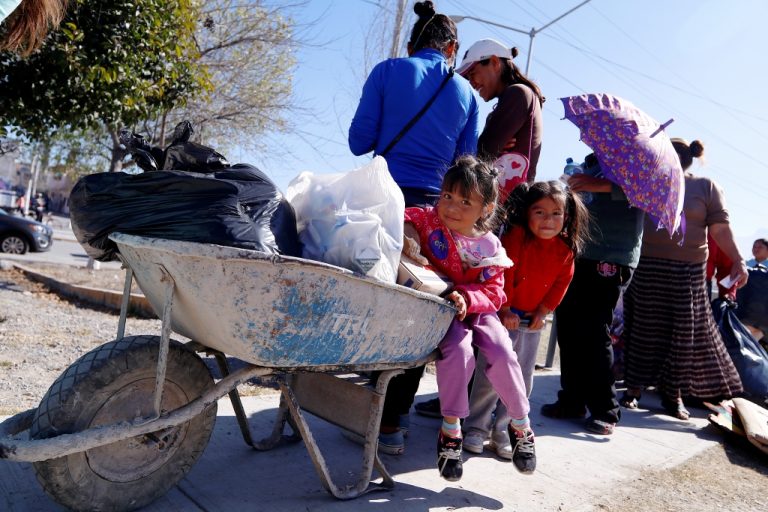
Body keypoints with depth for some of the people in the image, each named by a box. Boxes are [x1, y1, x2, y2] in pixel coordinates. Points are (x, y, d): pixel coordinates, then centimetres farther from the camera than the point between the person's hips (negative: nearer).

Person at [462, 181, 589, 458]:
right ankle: (476, 427, 13)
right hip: (503, 316, -5)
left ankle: (503, 431, 22)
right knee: (489, 374, -3)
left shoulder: (566, 249, 0)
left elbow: (561, 283, 4)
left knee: (522, 380, 8)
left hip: (533, 321, 5)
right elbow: (503, 274, -17)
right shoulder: (516, 236, -15)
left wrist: (542, 313, -3)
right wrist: (505, 310, -17)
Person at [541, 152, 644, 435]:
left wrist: (602, 185, -25)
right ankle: (572, 400, 15)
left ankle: (605, 411, 4)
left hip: (611, 260, -7)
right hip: (576, 254, 7)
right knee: (568, 328, 5)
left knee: (593, 331, -9)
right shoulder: (591, 160, 22)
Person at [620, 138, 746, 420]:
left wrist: (737, 260, -11)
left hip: (687, 272, -1)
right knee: (644, 329, 3)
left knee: (684, 332, 3)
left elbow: (720, 228, 0)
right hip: (645, 268, 2)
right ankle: (634, 387, 12)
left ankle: (674, 393, 15)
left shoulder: (706, 187, 4)